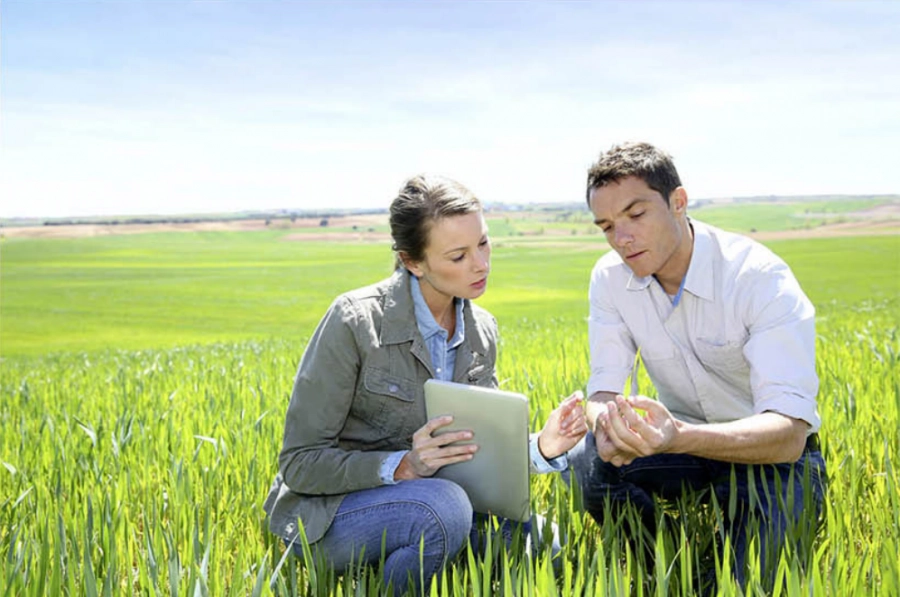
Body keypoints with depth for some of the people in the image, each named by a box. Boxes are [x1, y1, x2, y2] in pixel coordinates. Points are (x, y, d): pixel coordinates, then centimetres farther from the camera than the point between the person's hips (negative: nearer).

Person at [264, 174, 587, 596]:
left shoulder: (481, 331, 1)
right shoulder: (354, 321, -19)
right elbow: (300, 464, -16)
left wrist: (541, 447, -13)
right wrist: (403, 466, -29)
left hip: (421, 494, 6)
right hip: (327, 511, -6)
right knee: (443, 508, -35)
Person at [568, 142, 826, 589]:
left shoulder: (761, 279, -25)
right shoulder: (610, 277, -8)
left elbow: (789, 432, -34)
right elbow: (604, 386, -10)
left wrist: (680, 437, -52)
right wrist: (606, 423, -37)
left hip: (771, 454, -4)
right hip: (683, 439, 4)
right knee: (586, 462, -23)